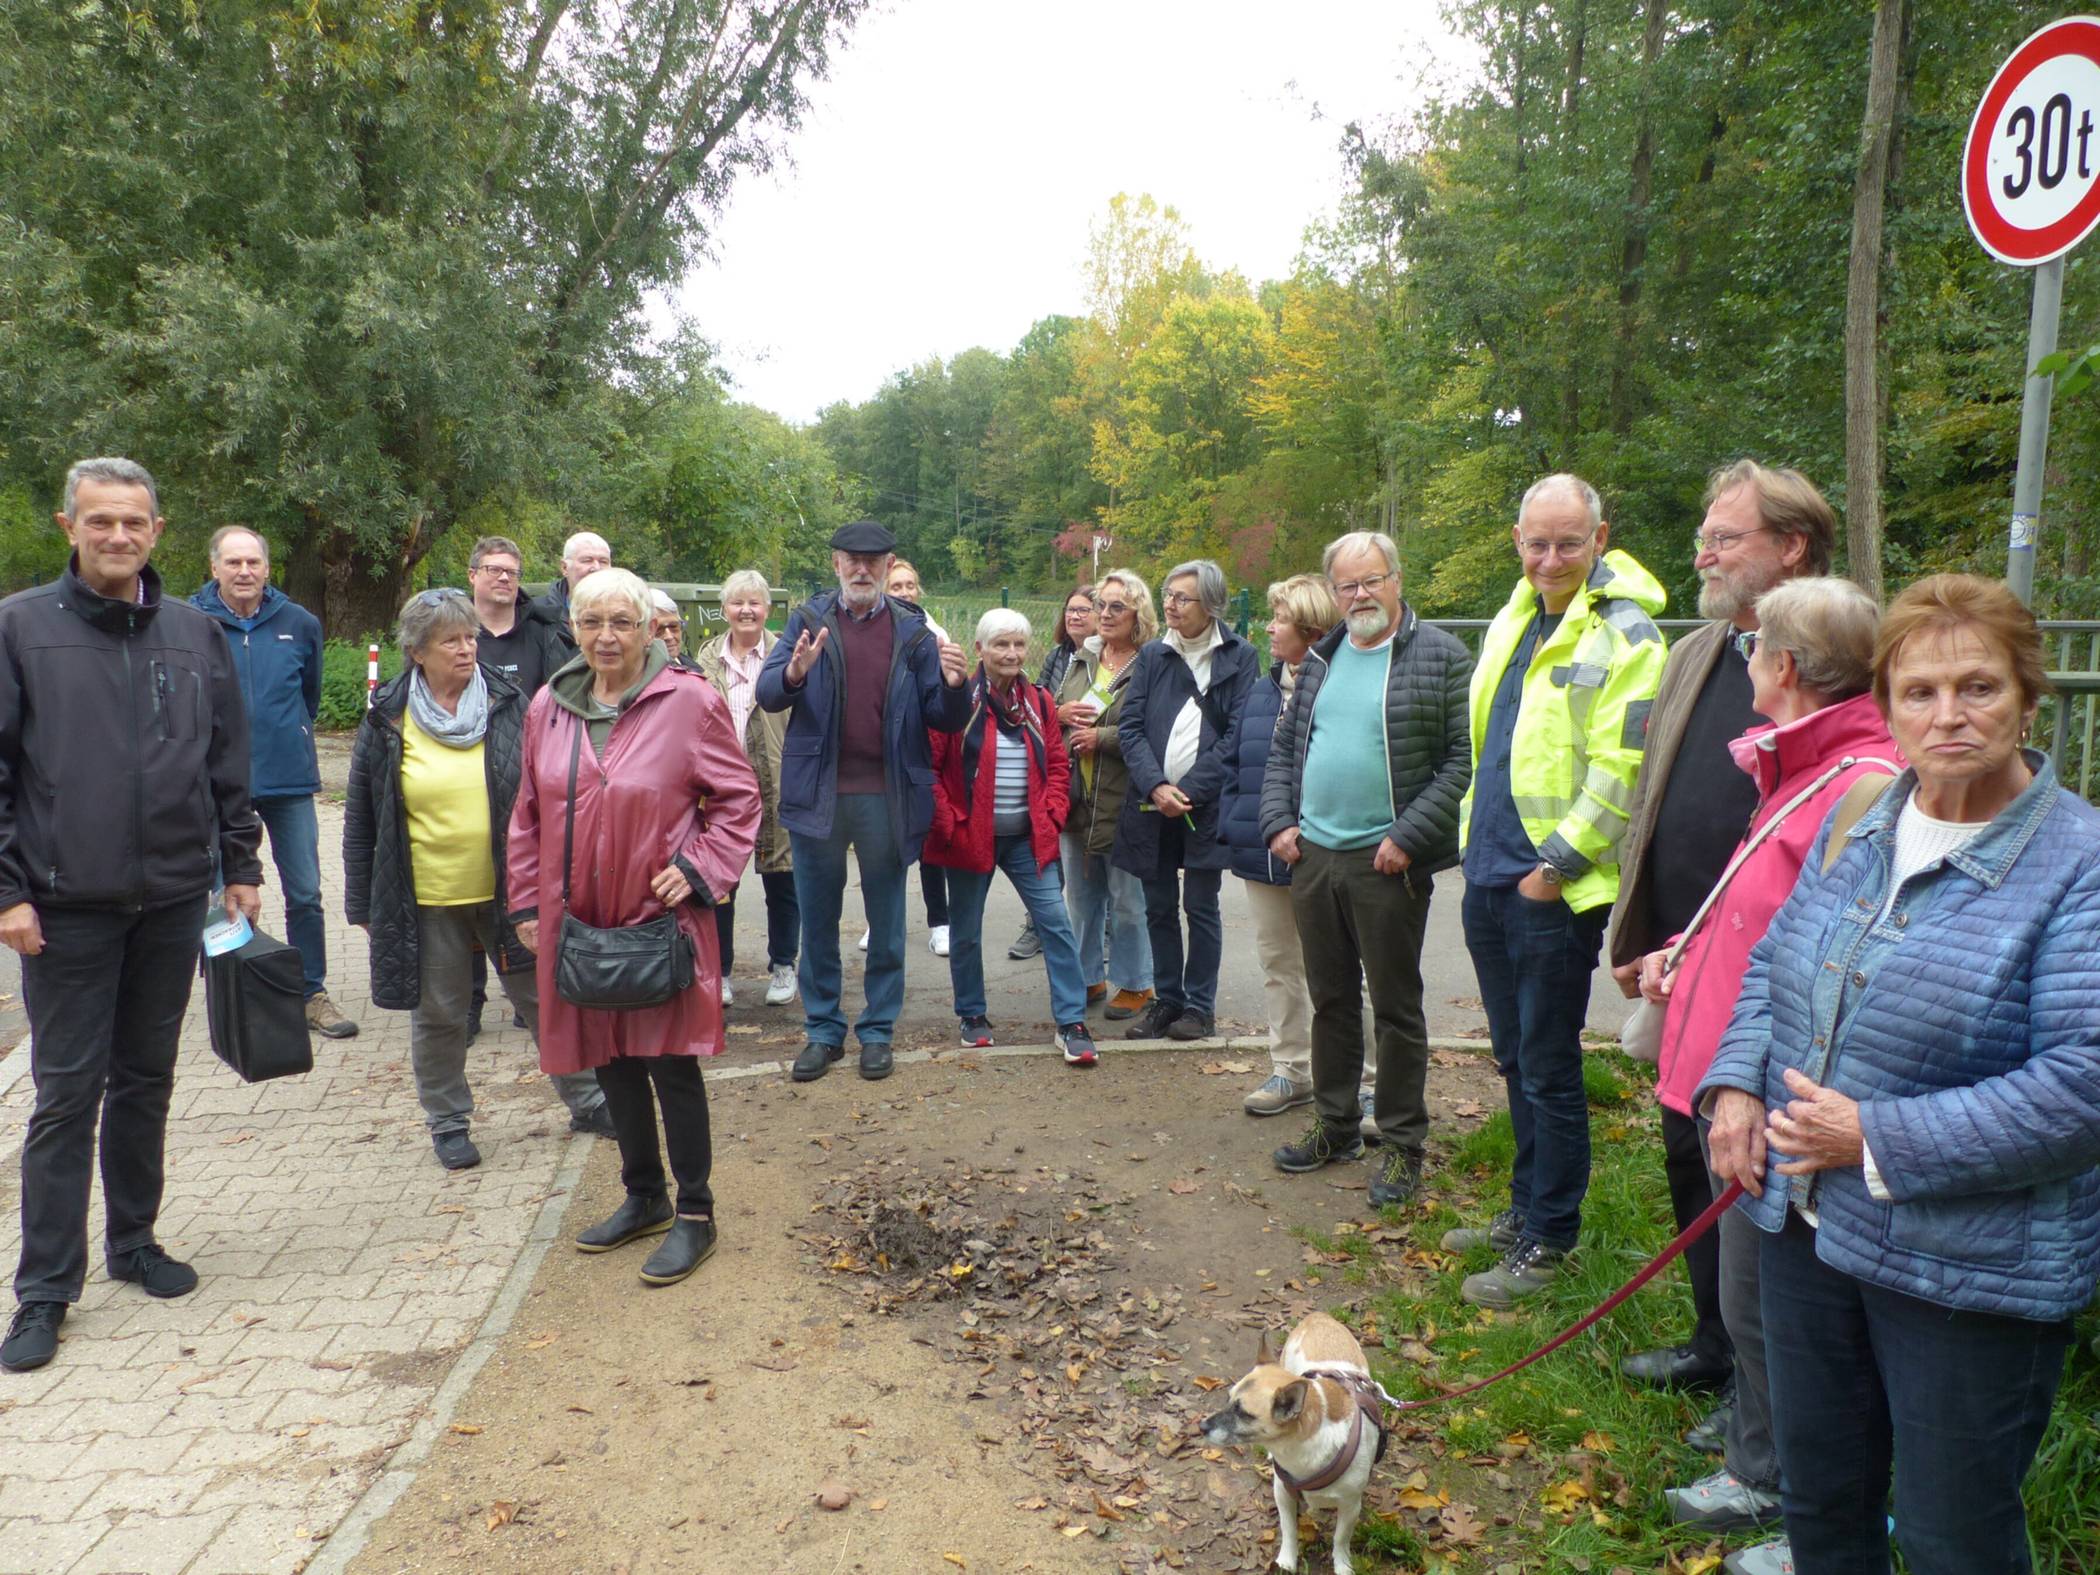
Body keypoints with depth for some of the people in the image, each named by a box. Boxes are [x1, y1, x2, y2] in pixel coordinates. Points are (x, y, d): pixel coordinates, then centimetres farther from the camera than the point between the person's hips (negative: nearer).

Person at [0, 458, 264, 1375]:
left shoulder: (195, 634, 7)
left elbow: (228, 765, 11)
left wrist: (240, 867, 8)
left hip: (174, 901, 3)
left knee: (146, 1082, 14)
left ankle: (133, 1241, 30)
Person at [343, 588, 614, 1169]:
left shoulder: (508, 705, 1)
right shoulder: (387, 718, -1)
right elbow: (361, 817, 5)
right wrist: (361, 901, 5)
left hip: (509, 889, 0)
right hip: (426, 900, 0)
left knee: (545, 998, 9)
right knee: (438, 1014, 12)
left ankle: (586, 1101, 23)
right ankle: (448, 1122, 29)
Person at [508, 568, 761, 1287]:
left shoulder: (689, 701, -9)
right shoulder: (549, 707, 5)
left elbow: (739, 798, -2)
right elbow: (530, 815, 13)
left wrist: (699, 868, -12)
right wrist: (528, 903, 10)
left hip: (662, 918, -5)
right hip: (579, 921, 5)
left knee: (672, 1061, -1)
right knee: (611, 1059, 15)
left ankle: (694, 1213, 15)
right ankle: (644, 1197, 33)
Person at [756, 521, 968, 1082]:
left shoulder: (912, 632, 4)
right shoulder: (807, 620, 3)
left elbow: (945, 720, 2)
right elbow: (766, 695, -8)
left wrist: (954, 686, -20)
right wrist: (794, 674, -30)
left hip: (888, 797, 0)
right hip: (818, 792, 0)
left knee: (887, 924, 10)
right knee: (818, 923, 10)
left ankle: (878, 1030, 24)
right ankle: (822, 1030, 24)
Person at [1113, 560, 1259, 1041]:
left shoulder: (1240, 658, -2)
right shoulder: (1152, 655, 8)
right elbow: (1129, 728, 2)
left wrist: (1189, 791, -14)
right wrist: (1155, 786, -12)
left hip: (1205, 805, -3)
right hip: (1151, 803, 4)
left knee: (1201, 908, 4)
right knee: (1159, 908, 11)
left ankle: (1200, 1007, 16)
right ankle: (1166, 1001, 23)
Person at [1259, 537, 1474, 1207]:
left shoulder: (1440, 657, -6)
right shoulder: (1321, 661, 13)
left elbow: (1464, 759, -10)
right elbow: (1285, 750, 18)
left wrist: (1408, 837, -16)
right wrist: (1278, 822, 5)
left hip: (1387, 865, -6)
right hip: (1312, 856, 6)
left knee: (1396, 1007, 4)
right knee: (1331, 999, 16)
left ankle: (1403, 1145, 17)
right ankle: (1336, 1126, 30)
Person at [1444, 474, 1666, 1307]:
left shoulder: (1624, 636, -13)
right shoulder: (1515, 620, 12)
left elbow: (1622, 774, -19)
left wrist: (1557, 865, -18)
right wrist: (1473, 836, 15)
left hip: (1555, 892, -8)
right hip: (1489, 878, 8)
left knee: (1549, 1071, 3)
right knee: (1515, 1059, 18)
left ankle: (1546, 1242, 17)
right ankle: (1525, 1208, 33)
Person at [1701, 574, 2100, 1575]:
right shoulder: (1856, 822, 4)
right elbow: (1775, 959, 14)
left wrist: (1878, 1141, -22)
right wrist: (1736, 1084, -2)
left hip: (1968, 1269, -5)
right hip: (1805, 1225, 6)